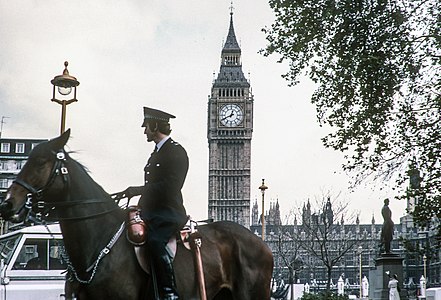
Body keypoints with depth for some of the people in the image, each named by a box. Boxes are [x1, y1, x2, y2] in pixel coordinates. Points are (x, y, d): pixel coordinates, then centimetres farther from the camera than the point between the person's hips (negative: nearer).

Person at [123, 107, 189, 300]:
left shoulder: (176, 152, -7)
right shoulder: (157, 153, 23)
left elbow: (170, 186, -20)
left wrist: (138, 190, -19)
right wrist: (140, 206, 13)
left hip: (169, 213, -10)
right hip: (151, 212, 10)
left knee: (155, 241, -34)